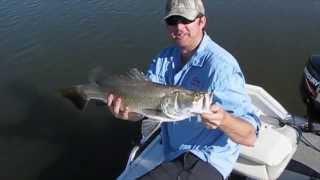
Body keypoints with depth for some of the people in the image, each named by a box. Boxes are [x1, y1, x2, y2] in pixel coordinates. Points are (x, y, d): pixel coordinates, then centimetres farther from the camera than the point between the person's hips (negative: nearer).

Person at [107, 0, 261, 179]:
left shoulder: (220, 64, -21)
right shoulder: (164, 59, 0)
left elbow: (250, 137, -25)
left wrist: (222, 120, -45)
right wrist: (125, 110, -27)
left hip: (208, 161, -6)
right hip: (173, 155, 6)